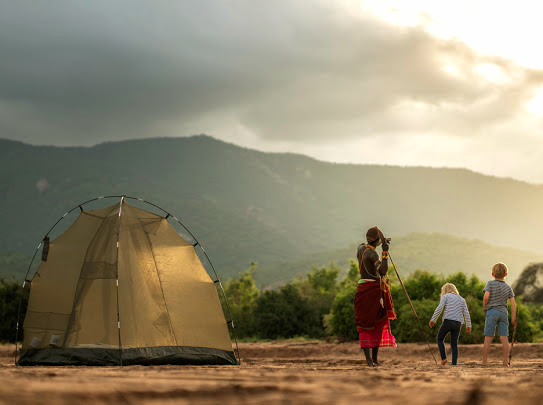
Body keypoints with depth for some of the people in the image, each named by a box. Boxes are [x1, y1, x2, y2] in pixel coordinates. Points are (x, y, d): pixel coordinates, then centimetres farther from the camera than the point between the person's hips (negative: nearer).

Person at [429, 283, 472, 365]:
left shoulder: (446, 296, 6)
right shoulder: (461, 299, 20)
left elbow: (439, 309, -6)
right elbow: (466, 313, 13)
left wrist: (433, 320, -2)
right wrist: (468, 325, 13)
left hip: (448, 321, -4)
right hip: (458, 323, 4)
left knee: (440, 339, 14)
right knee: (454, 344, 8)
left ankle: (443, 358, 3)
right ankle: (454, 363, 0)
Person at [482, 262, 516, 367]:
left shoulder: (490, 284, -1)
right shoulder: (508, 287, 8)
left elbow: (486, 297, -15)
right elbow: (513, 303, 4)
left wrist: (484, 307, 2)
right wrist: (513, 318, 8)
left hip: (491, 311, -2)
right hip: (503, 313, 2)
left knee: (488, 338, 0)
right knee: (504, 338, 2)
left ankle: (484, 361, 0)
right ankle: (505, 362, -2)